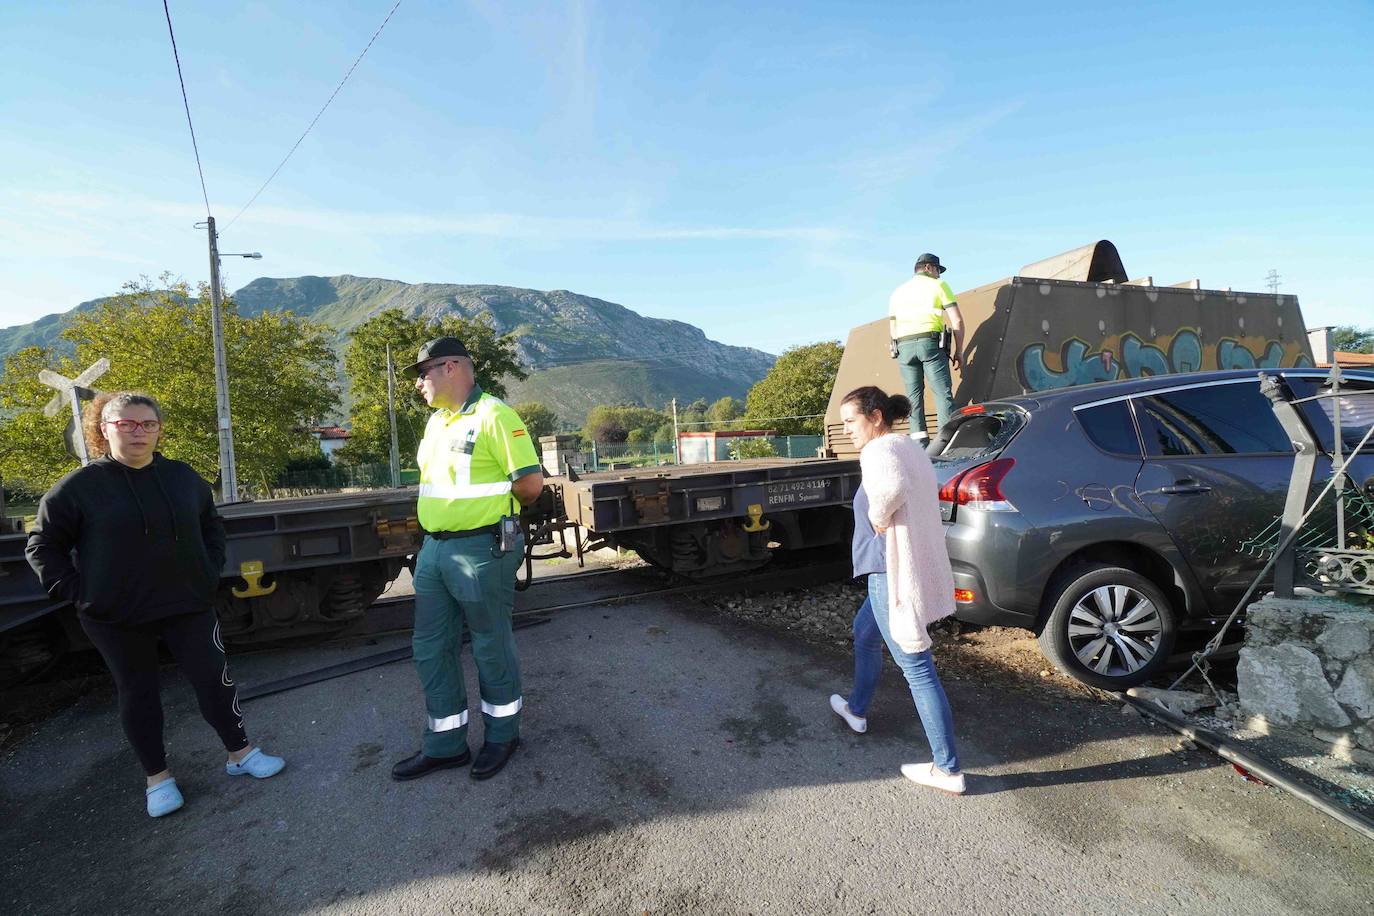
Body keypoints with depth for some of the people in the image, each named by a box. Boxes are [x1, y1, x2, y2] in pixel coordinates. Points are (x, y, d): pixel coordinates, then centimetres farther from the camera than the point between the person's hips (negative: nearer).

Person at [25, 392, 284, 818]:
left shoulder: (183, 477, 3)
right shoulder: (80, 486, -7)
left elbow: (211, 524, 16)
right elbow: (42, 545, 0)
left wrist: (210, 571, 6)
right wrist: (75, 591, -8)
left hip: (188, 605, 2)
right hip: (116, 617, -2)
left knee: (214, 678, 6)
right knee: (138, 694, 12)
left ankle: (240, 753, 22)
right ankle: (157, 777, 28)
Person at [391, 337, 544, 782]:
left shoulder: (493, 416, -14)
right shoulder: (436, 421, 13)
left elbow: (530, 483, -17)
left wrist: (494, 506, 0)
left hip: (481, 551, -8)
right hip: (434, 548, 9)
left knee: (491, 647, 8)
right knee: (431, 648, 14)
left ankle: (502, 735, 29)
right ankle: (445, 745, 31)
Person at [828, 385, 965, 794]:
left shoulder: (879, 450, -17)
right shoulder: (911, 448, 12)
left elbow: (893, 487, -38)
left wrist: (878, 517, -21)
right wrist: (883, 518, 7)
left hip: (893, 573, -10)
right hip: (920, 568, 10)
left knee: (917, 670, 0)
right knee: (864, 633, 27)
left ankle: (948, 771, 12)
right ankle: (856, 709, 45)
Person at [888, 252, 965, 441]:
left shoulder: (897, 291, 24)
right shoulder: (938, 285, 11)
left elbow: (892, 329, 22)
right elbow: (957, 321, 3)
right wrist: (958, 351, 9)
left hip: (904, 347, 4)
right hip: (931, 342, -4)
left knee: (913, 395, 5)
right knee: (943, 392, -5)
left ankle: (919, 440, -2)